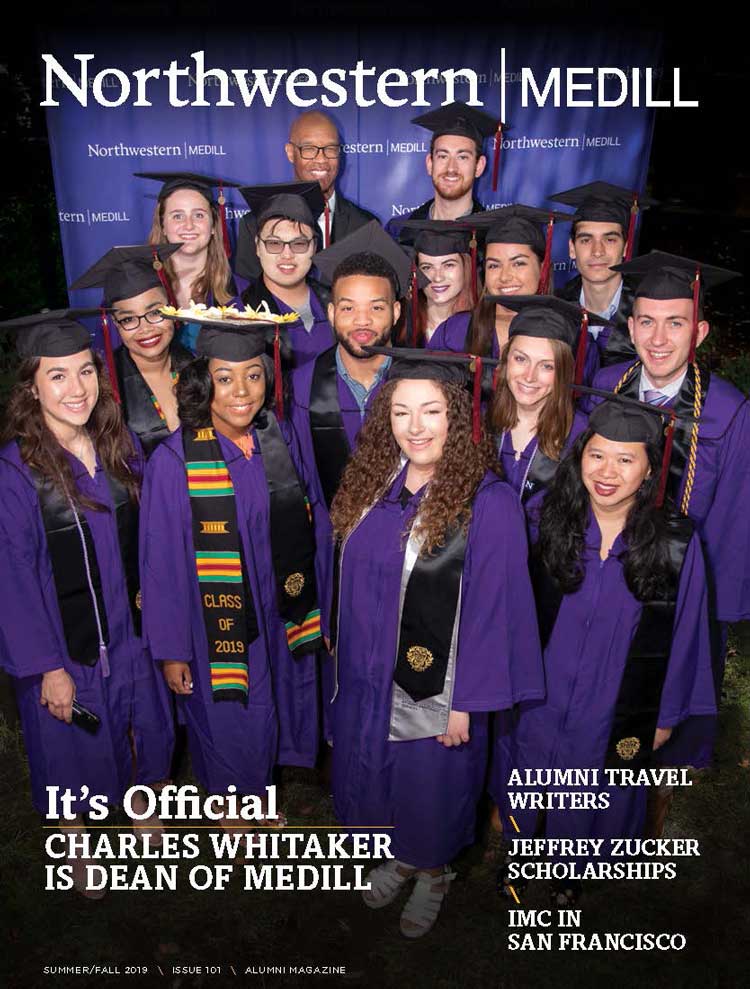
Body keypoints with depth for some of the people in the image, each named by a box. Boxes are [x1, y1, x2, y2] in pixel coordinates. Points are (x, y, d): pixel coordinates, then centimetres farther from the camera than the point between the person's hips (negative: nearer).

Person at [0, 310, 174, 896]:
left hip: (128, 629, 4)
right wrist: (47, 667, -15)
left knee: (146, 731, 19)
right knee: (74, 749, 15)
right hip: (63, 644, -4)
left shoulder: (119, 447, -4)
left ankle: (140, 806, 49)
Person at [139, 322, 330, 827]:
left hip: (281, 616, 4)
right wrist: (171, 649, -9)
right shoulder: (175, 461, -20)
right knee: (230, 722, 16)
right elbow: (163, 563, -14)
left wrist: (317, 606, 4)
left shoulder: (280, 439, -7)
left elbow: (311, 522, 2)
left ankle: (259, 792, 51)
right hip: (217, 622, -4)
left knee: (275, 712, 22)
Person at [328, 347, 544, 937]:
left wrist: (467, 701, -16)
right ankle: (400, 858, 52)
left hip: (436, 685, -5)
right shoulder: (372, 485, -3)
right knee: (372, 774, 22)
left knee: (430, 786, 16)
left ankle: (433, 873, 47)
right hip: (369, 675, 6)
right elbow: (355, 585, 7)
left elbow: (491, 607, -18)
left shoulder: (487, 502, -21)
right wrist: (353, 661, 9)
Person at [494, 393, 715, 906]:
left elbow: (683, 633, -7)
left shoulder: (676, 544, -17)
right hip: (539, 701, 1)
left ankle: (572, 872, 52)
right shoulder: (550, 524, -13)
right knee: (529, 794, 20)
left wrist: (667, 714, 1)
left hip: (616, 713, 0)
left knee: (592, 800, 22)